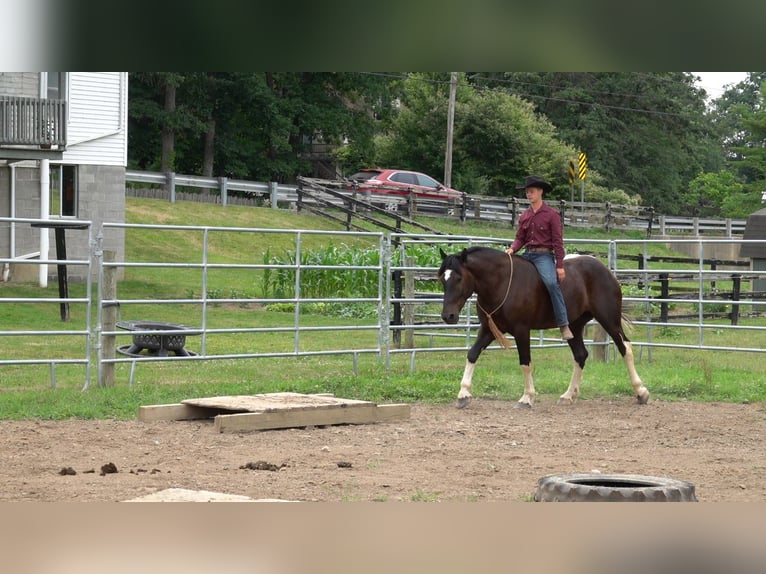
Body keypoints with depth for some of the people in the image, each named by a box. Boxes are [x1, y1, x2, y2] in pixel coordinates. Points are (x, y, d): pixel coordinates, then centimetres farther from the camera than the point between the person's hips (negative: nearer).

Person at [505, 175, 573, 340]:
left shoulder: (551, 214, -2)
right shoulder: (525, 216, 13)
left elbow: (558, 241, -5)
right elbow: (520, 238, 15)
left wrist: (560, 266, -11)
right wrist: (512, 249, -8)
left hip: (544, 255, -7)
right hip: (527, 255, 7)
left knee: (551, 283, -30)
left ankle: (564, 325, -29)